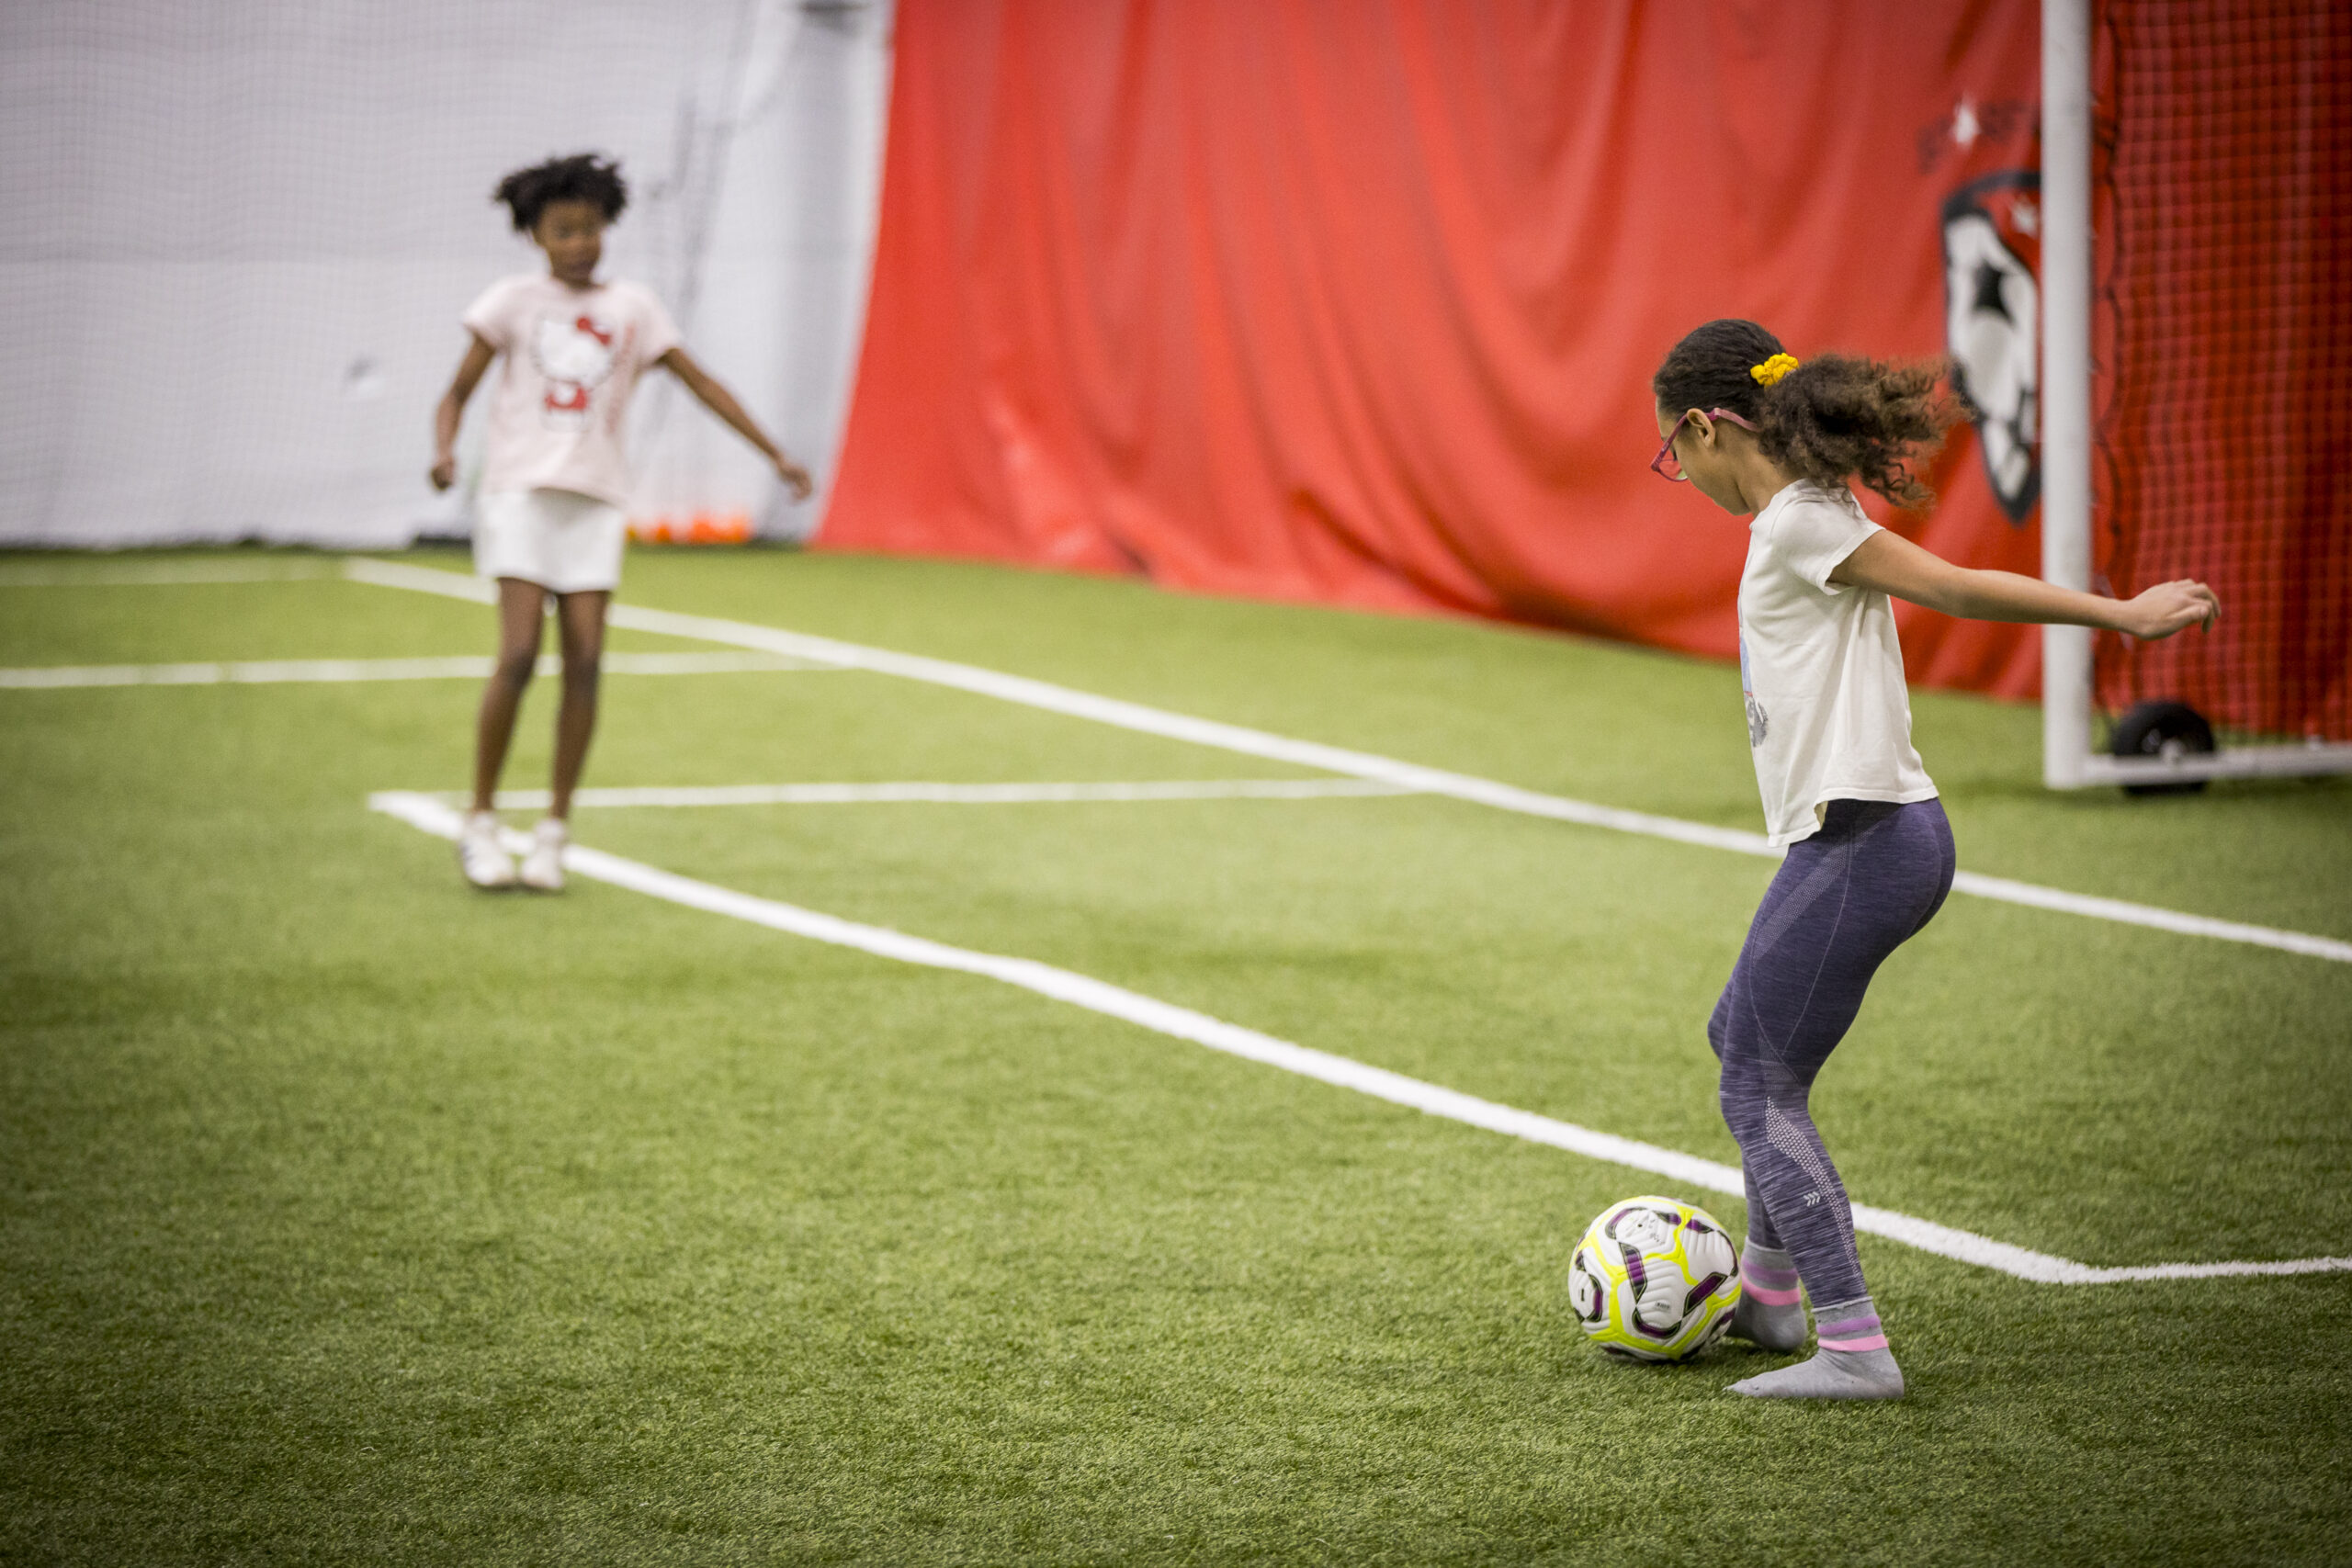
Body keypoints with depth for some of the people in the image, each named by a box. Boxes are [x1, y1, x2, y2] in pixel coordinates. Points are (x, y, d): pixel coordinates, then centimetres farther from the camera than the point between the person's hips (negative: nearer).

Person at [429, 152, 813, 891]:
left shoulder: (632, 308, 9)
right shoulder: (513, 301, 4)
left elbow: (700, 383, 10)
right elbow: (458, 392, 4)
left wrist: (775, 456, 5)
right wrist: (445, 449, -17)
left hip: (595, 500, 2)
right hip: (521, 491, -2)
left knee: (584, 663, -5)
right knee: (518, 655, -13)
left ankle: (554, 831, 5)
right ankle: (481, 823, -1)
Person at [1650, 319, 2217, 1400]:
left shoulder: (1796, 523, -14)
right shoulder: (1810, 513, 14)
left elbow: (1956, 588, -16)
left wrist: (2120, 615, -13)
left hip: (1860, 842, -10)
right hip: (1868, 834, 10)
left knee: (1760, 1090, -7)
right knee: (1742, 1035, 26)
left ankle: (1854, 1349, -11)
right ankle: (1769, 1292, 39)